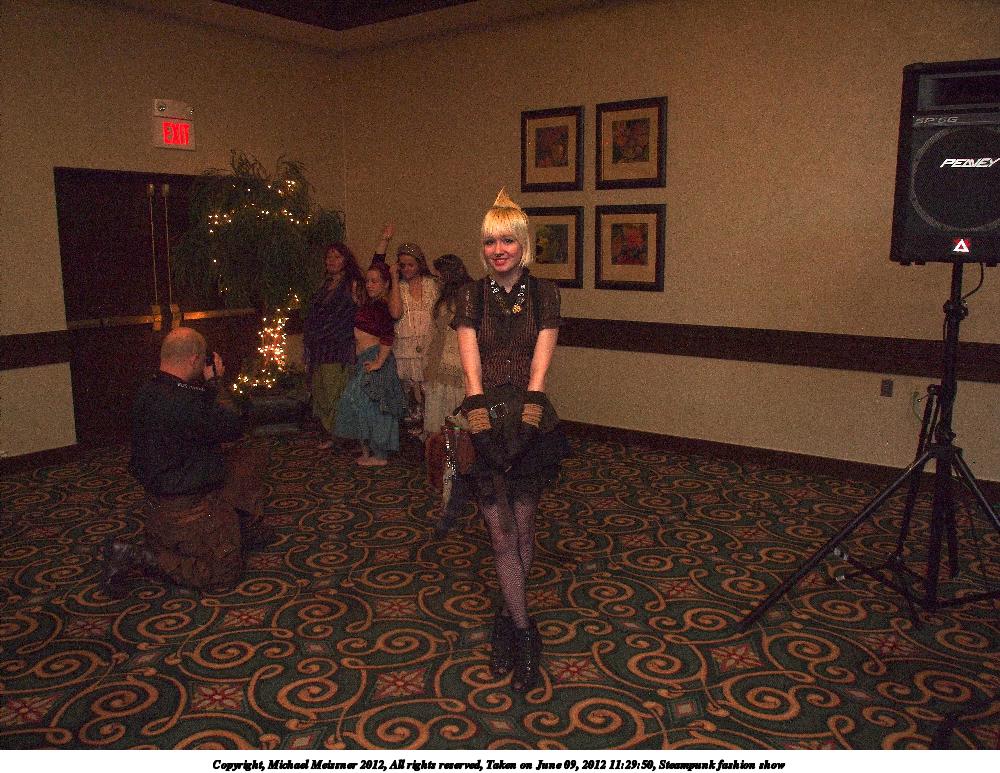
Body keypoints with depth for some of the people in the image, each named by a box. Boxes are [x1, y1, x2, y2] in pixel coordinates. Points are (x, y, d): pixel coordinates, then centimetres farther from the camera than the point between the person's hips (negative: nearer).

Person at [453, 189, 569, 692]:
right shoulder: (472, 296, 1)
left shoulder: (543, 294, 2)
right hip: (486, 422, 0)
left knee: (523, 526, 9)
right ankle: (524, 633, 10)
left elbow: (538, 369, -6)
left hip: (530, 420, 1)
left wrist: (527, 426, -16)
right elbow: (472, 371, -7)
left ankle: (507, 619, 28)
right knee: (502, 533, -1)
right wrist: (484, 430, -17)